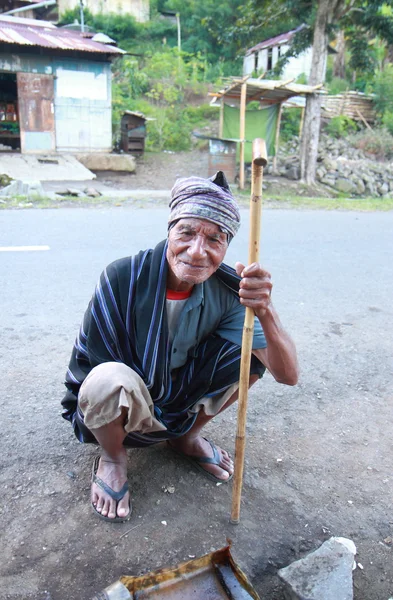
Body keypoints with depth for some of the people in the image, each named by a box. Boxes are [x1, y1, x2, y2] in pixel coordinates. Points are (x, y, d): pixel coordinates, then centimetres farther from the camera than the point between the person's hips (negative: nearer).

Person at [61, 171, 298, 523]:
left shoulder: (226, 290, -17)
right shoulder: (124, 278, -27)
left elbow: (288, 375, -24)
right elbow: (98, 363, -17)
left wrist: (266, 313, -43)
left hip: (179, 402, 4)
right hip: (114, 404, -3)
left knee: (257, 349, -13)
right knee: (110, 378, -39)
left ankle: (188, 437, 11)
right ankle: (112, 457, 0)